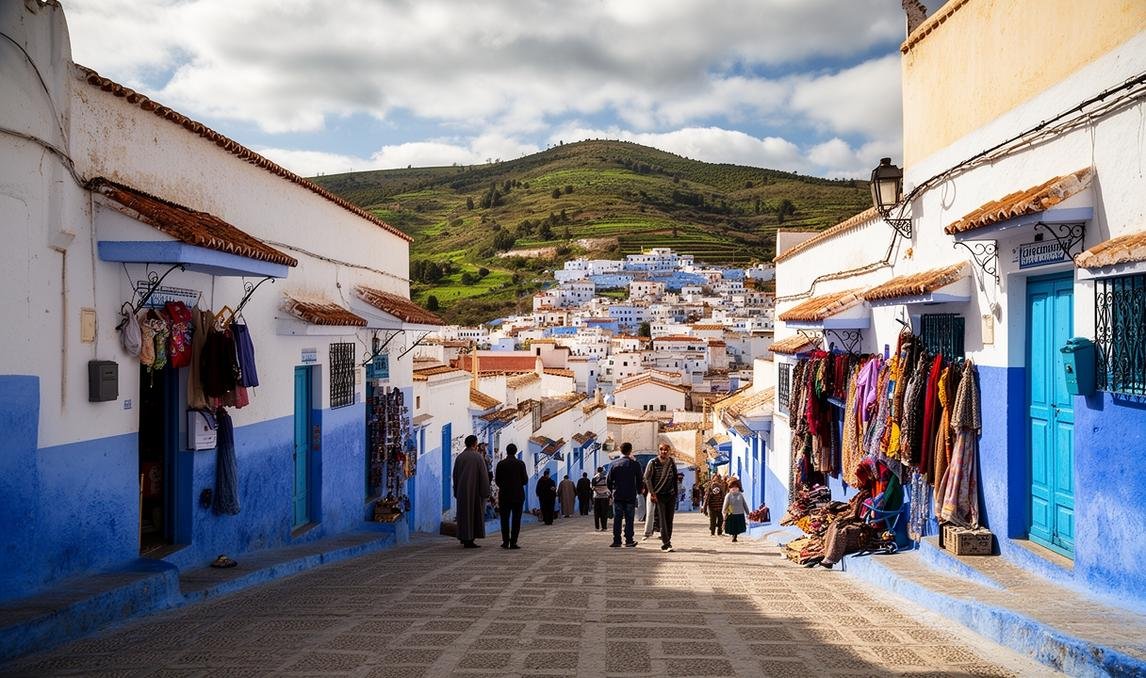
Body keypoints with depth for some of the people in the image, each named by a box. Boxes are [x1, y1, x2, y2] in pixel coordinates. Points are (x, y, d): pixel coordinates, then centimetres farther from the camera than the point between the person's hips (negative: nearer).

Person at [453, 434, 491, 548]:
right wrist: (485, 492, -6)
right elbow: (484, 475, -12)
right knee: (475, 514, 2)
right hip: (475, 491, -4)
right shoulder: (478, 457, -9)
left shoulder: (459, 457, 3)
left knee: (464, 513, 12)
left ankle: (464, 538, 15)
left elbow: (455, 475, 6)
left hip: (462, 491, 4)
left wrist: (456, 492, 14)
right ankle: (469, 540, -1)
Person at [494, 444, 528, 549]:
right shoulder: (520, 463, -5)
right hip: (518, 495, -1)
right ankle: (513, 542, -2)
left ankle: (505, 542, 4)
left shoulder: (500, 464, -3)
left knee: (505, 519, 7)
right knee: (516, 520, 2)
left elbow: (497, 480, 1)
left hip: (504, 495, 1)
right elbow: (525, 480, -3)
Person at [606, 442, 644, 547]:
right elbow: (639, 481, -1)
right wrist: (639, 490, 18)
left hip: (617, 495, 1)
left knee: (617, 519, 5)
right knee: (629, 519, 4)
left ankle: (616, 540, 4)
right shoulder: (635, 464, -5)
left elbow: (608, 480, 2)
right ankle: (629, 540, 2)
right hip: (630, 496, -1)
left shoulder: (614, 464, -1)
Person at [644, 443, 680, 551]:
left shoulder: (672, 462, 6)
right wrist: (652, 493, -11)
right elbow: (647, 478, -6)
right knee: (662, 520, -10)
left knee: (669, 520, 4)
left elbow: (675, 478, 14)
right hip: (658, 495, -4)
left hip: (671, 495, 4)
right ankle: (665, 543, -13)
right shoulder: (653, 462, -5)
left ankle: (667, 542, 15)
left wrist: (675, 493, 10)